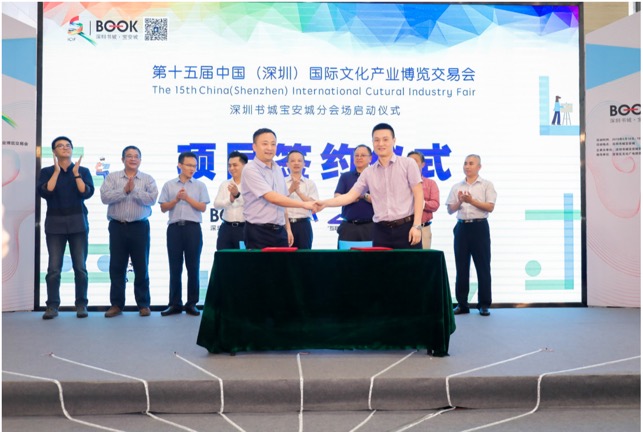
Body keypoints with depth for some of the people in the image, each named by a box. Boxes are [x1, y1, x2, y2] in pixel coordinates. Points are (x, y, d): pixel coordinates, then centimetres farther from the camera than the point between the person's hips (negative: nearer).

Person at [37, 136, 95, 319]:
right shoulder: (47, 172, 9)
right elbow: (44, 192, -9)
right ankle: (52, 306, 2)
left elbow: (87, 193, -6)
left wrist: (76, 173, -9)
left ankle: (81, 305, 6)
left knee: (80, 267, -1)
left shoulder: (83, 171, 9)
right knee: (54, 268, -5)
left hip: (78, 223, 0)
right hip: (55, 223, 0)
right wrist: (56, 171, -9)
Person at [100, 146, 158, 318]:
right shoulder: (112, 177, 7)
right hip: (117, 226, 1)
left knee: (141, 267, 4)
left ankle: (143, 304, 12)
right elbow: (105, 197, -8)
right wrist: (124, 190, -14)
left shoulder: (148, 179, 5)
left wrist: (134, 190, -13)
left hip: (139, 227, -1)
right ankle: (116, 304, 13)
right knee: (117, 266, 4)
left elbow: (152, 199, -10)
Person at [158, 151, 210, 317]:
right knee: (175, 267, 3)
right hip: (174, 228, 1)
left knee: (193, 267, 0)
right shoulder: (169, 185, 11)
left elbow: (203, 207, 1)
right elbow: (163, 208, 7)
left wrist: (187, 198, -8)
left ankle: (192, 303, 8)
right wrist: (176, 199, -7)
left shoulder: (200, 186, 8)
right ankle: (175, 303, 9)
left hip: (193, 228, -1)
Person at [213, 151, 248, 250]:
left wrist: (238, 195, -29)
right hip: (226, 228, 4)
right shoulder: (224, 184, 11)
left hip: (244, 228, -4)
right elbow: (217, 204, 2)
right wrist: (230, 200, -16)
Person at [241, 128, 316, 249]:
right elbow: (272, 198, -20)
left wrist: (288, 228, 16)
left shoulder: (278, 169, 12)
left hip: (279, 231, 6)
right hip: (258, 232, -6)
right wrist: (304, 204, -20)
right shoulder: (250, 170, -11)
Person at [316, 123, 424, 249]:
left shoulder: (408, 164, 1)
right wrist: (325, 203, -9)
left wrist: (417, 226, -11)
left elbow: (418, 195, -2)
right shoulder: (368, 172, 10)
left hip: (406, 227, -3)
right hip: (381, 229, 3)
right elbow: (350, 196, 5)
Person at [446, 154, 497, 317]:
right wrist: (459, 202, -9)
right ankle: (462, 303, 11)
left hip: (479, 226, -3)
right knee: (461, 266, 4)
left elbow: (490, 207, -5)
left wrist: (472, 201, -15)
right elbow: (450, 210, 10)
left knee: (483, 266, -1)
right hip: (462, 227, 3)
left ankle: (484, 304, 5)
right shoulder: (457, 187, 14)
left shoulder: (486, 185, 5)